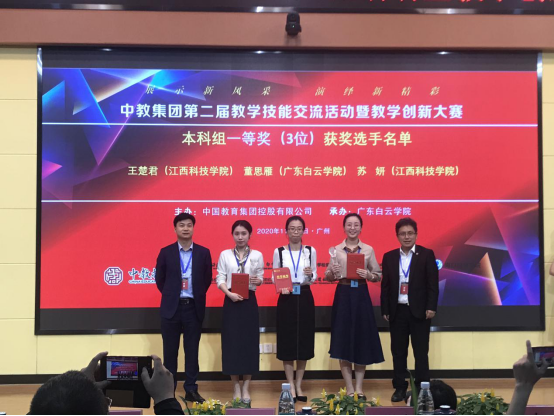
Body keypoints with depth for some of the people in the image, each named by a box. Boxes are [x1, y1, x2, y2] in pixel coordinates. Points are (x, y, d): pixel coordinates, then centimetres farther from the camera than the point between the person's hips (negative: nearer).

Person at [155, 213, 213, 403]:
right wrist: (170, 296, 7)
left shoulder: (203, 252, 2)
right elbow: (159, 279, 8)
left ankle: (191, 389, 14)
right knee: (170, 351, 6)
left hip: (194, 307, 1)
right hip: (172, 307, 0)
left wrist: (197, 296, 5)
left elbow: (207, 279, 10)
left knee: (192, 351, 6)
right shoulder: (166, 252, 1)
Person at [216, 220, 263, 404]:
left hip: (249, 302, 0)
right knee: (231, 342, 0)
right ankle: (236, 388, 9)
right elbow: (220, 279, 0)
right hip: (231, 302, 0)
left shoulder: (257, 255, 5)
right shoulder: (225, 255, 5)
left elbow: (260, 278, 5)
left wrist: (258, 281, -18)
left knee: (249, 342, 0)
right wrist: (230, 294, -16)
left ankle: (246, 388, 8)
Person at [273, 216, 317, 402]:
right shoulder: (279, 252, 1)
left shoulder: (311, 251, 4)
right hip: (286, 299, -1)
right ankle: (291, 386, 10)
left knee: (304, 341, 4)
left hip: (305, 298, 1)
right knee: (287, 342, 0)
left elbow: (314, 277, 7)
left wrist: (311, 275, -15)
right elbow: (274, 276, 3)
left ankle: (299, 385, 16)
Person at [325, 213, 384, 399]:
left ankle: (359, 388, 13)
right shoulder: (336, 250, 3)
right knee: (343, 340, 0)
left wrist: (368, 275, -14)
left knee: (362, 339, 3)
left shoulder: (369, 250, 4)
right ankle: (349, 388, 10)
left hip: (361, 295, 1)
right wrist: (332, 273, -16)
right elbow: (328, 277, 5)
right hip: (343, 295, 0)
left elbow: (379, 276, 6)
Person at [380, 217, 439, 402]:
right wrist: (385, 310, 3)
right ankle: (400, 388, 16)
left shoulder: (427, 255, 0)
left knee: (421, 352, 3)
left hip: (419, 311, -3)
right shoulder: (389, 257, 7)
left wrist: (431, 307, -12)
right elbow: (385, 286, 8)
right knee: (398, 352, 7)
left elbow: (432, 284, -4)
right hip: (397, 311, 3)